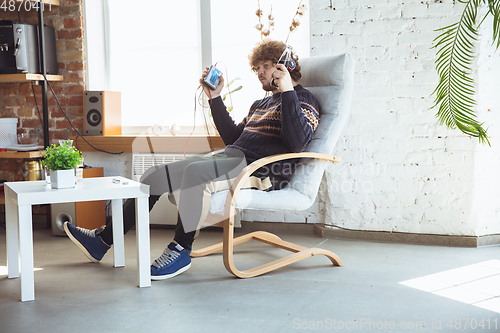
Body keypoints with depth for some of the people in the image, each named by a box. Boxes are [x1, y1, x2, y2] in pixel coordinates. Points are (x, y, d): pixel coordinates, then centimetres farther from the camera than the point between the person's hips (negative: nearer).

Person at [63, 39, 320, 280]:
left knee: (195, 172, -37)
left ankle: (181, 251, -24)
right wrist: (215, 98, 24)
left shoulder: (303, 99, 2)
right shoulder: (261, 103, 29)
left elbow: (296, 145, -17)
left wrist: (287, 92, -18)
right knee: (155, 175, 0)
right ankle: (104, 240, 8)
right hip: (232, 159, 9)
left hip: (264, 169, -9)